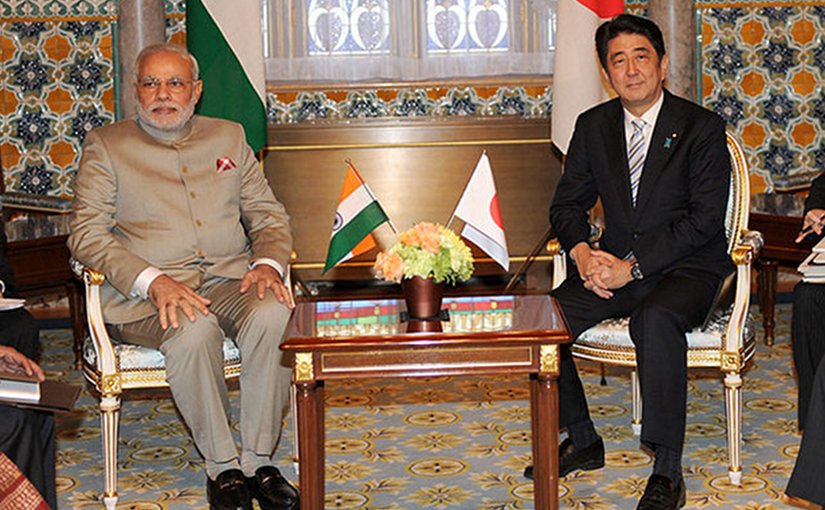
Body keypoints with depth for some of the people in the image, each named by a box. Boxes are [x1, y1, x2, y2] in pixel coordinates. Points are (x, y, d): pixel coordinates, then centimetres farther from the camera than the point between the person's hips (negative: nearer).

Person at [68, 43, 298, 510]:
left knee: (273, 314, -31)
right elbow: (86, 233, -2)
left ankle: (257, 459, -18)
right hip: (145, 295, -3)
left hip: (230, 279, 3)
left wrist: (267, 263, -6)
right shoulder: (106, 146, 8)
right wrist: (153, 281, -18)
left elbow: (269, 213, 17)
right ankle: (221, 466, -17)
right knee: (193, 330, -36)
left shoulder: (228, 136, 19)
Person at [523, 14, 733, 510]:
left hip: (686, 268, -5)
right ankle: (582, 441, 2)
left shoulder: (702, 127, -6)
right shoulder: (593, 126, 8)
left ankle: (668, 468, -27)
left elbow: (706, 217, -13)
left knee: (655, 319, -38)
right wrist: (583, 252, -12)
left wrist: (632, 266, -22)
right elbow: (568, 203, 12)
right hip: (616, 264, 5)